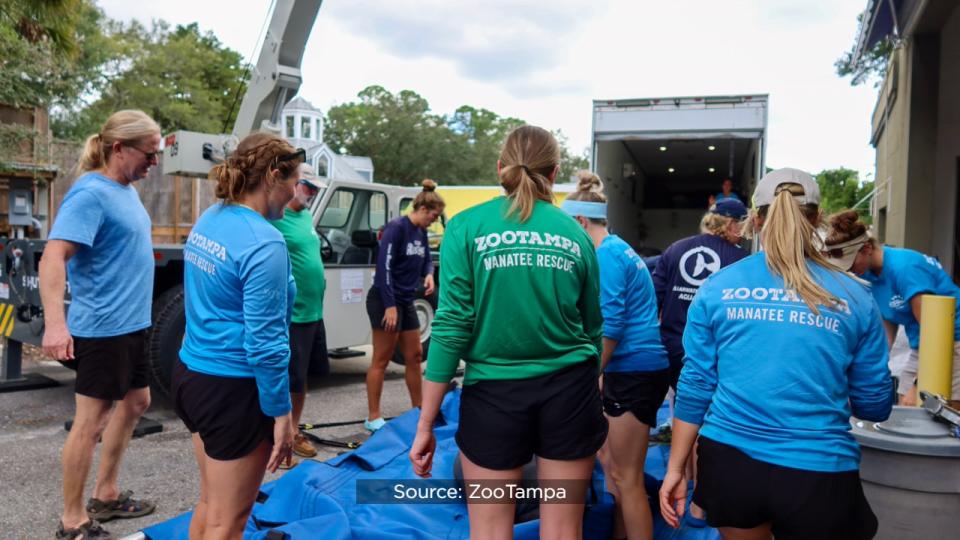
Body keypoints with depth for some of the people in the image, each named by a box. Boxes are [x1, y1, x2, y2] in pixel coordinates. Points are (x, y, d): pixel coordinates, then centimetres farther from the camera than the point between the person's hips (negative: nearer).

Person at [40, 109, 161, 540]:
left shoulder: (126, 190, 9)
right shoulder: (90, 193, -18)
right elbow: (53, 257, -27)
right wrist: (55, 323, -37)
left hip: (131, 323, 10)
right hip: (102, 327, -10)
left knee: (135, 403, 19)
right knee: (91, 420, 0)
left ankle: (106, 496, 34)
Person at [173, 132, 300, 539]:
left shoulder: (209, 220, 6)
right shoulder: (264, 243, -21)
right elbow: (264, 343, -22)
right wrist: (281, 412, -13)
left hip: (190, 372, 9)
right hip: (233, 388, -9)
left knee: (210, 502, 23)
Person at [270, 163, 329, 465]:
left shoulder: (307, 216, 12)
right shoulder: (275, 217, -16)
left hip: (314, 312, 9)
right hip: (290, 315, -9)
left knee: (303, 376, 19)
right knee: (287, 380, 1)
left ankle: (294, 432, 34)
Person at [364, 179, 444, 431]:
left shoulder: (421, 232, 9)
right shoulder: (396, 228, -16)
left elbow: (427, 260, 20)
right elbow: (384, 266, -20)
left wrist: (428, 274, -4)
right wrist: (390, 305, -21)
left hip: (406, 301, 8)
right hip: (385, 301, -8)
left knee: (414, 356, 13)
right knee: (381, 360, -2)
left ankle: (418, 409, 25)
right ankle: (373, 417, 7)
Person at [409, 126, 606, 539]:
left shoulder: (467, 227, -4)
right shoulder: (575, 233, 4)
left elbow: (452, 325, -10)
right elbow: (592, 327, 11)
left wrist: (425, 423, -4)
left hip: (493, 390, -2)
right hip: (568, 389, 3)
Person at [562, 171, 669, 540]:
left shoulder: (606, 254, -14)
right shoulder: (616, 248, 15)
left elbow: (610, 325, -21)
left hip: (635, 372, -10)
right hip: (631, 371, 10)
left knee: (627, 479, 1)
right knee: (614, 469, 19)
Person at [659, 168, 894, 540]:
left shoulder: (717, 287, -1)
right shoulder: (855, 297, -1)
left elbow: (695, 385, -1)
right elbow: (875, 405, 5)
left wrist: (675, 468, 7)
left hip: (730, 459, 2)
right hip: (817, 469, -1)